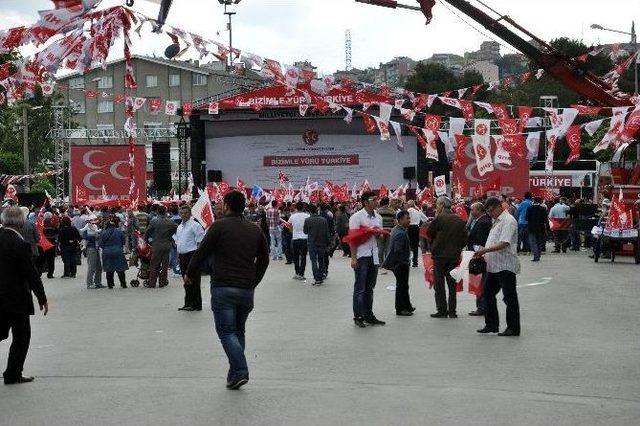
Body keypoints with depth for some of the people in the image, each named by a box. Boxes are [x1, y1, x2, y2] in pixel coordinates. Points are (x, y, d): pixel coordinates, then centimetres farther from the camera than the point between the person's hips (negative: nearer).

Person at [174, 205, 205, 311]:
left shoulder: (195, 225, -8)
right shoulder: (180, 227, 18)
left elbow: (200, 242, -11)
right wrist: (178, 255, 17)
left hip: (191, 254, -8)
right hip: (182, 255, 8)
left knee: (193, 281, -7)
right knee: (186, 281, 12)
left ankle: (196, 304, -3)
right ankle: (188, 304, 18)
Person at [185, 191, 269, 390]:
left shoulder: (219, 226, -4)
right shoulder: (255, 230, 13)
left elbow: (201, 252, -3)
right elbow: (264, 260, 17)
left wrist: (190, 275, 12)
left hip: (223, 288, -5)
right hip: (247, 291, 5)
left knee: (226, 331, -3)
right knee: (238, 330, 16)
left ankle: (240, 370, -18)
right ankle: (234, 374, 15)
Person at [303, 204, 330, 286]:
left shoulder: (307, 220, -10)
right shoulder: (323, 220, -2)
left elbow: (305, 231, 1)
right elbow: (327, 233, 2)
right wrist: (326, 243, 10)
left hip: (312, 243, -3)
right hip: (322, 243, 3)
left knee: (314, 261, 0)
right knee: (321, 261, 16)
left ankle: (317, 279, -8)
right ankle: (321, 277, 19)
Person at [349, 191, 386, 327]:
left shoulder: (378, 217, 13)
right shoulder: (357, 217, -8)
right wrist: (353, 257, -16)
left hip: (374, 255, 6)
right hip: (361, 256, -6)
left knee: (370, 288, 11)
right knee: (360, 288, -2)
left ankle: (369, 315, 17)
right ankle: (358, 316, 3)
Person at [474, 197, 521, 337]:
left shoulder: (508, 221, -14)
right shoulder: (497, 221, 18)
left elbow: (504, 243, -24)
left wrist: (485, 250, -26)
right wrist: (482, 254, 10)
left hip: (506, 266, -10)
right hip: (494, 266, 10)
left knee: (510, 297, -3)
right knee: (488, 294, 12)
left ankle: (513, 328, 4)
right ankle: (491, 325, 20)